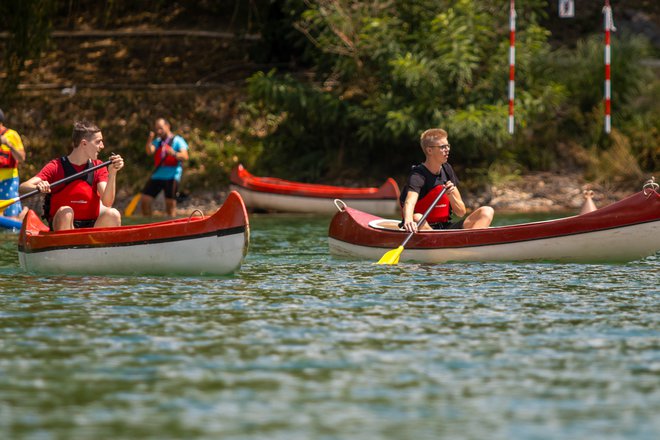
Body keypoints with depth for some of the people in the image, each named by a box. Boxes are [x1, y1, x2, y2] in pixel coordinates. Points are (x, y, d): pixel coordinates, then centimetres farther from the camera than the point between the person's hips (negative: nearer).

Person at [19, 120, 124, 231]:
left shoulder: (98, 167, 5)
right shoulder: (56, 166, -4)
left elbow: (107, 202, -9)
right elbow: (23, 187, -14)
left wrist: (112, 174, -22)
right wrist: (38, 188, -37)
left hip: (91, 227, 2)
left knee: (113, 214, -25)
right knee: (65, 211, -33)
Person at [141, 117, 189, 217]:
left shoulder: (177, 140, 3)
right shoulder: (157, 141, 18)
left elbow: (185, 156, -11)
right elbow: (149, 151, -1)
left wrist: (174, 154, -31)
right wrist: (150, 140, -19)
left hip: (171, 176, -5)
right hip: (157, 175, 5)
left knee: (170, 203, -6)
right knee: (145, 200, 0)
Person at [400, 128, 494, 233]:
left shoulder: (447, 170, 10)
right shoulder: (418, 175, -11)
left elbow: (461, 212, 10)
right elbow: (409, 203, -33)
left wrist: (451, 196, -12)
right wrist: (408, 220, -56)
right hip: (424, 231, -6)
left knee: (487, 211, -10)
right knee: (417, 218, -39)